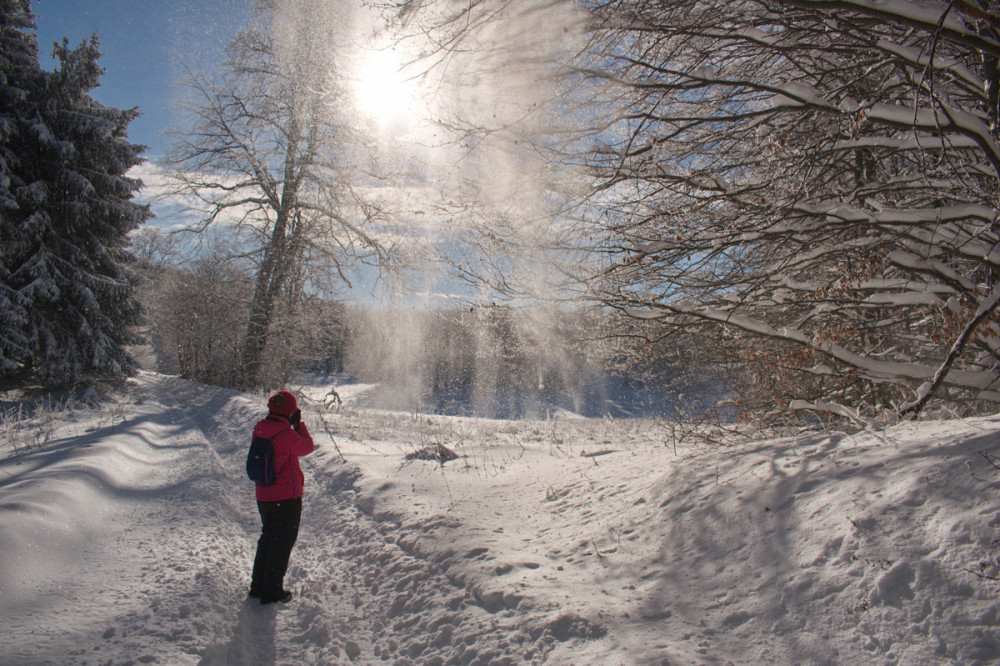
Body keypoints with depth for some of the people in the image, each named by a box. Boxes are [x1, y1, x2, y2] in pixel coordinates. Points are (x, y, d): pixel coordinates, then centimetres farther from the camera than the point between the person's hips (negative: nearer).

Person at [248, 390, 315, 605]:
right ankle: (272, 592, 13)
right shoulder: (286, 434, -22)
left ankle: (258, 586, 31)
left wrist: (290, 425, 8)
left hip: (263, 496, 7)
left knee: (267, 538, 22)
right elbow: (307, 447, -6)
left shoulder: (260, 429, 0)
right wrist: (299, 424, 1)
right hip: (286, 497, -7)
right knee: (282, 543, 6)